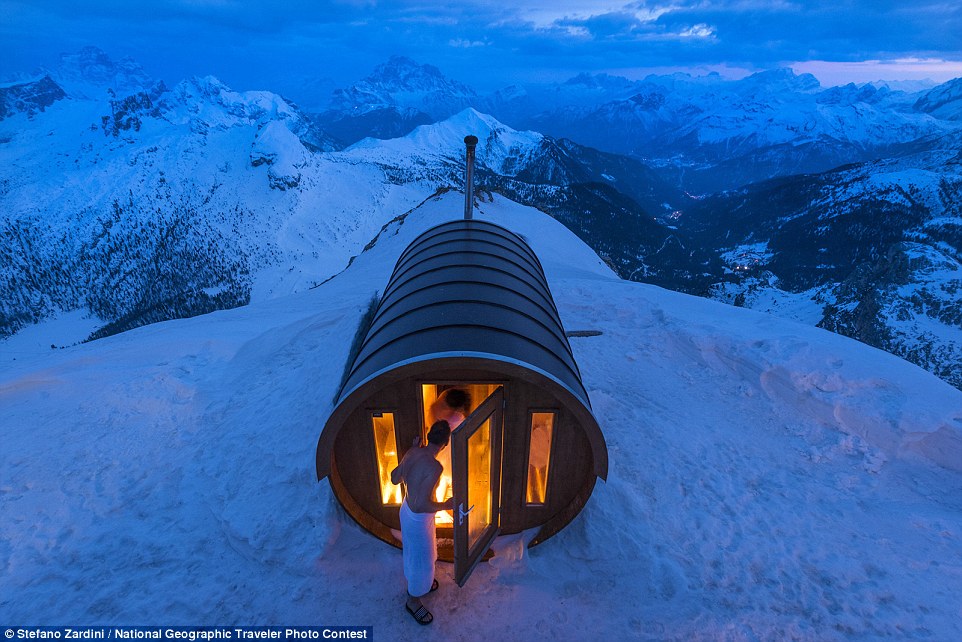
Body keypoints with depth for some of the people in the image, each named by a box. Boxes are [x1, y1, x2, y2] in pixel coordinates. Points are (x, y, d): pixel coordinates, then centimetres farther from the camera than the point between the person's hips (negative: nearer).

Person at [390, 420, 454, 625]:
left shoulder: (412, 452, -12)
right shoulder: (434, 467, -35)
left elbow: (395, 478, 3)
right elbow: (421, 505, -37)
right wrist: (446, 505, -21)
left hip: (406, 509, 8)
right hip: (418, 519, -8)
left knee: (415, 551, 32)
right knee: (421, 559, 17)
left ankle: (421, 582, 58)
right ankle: (413, 601, 41)